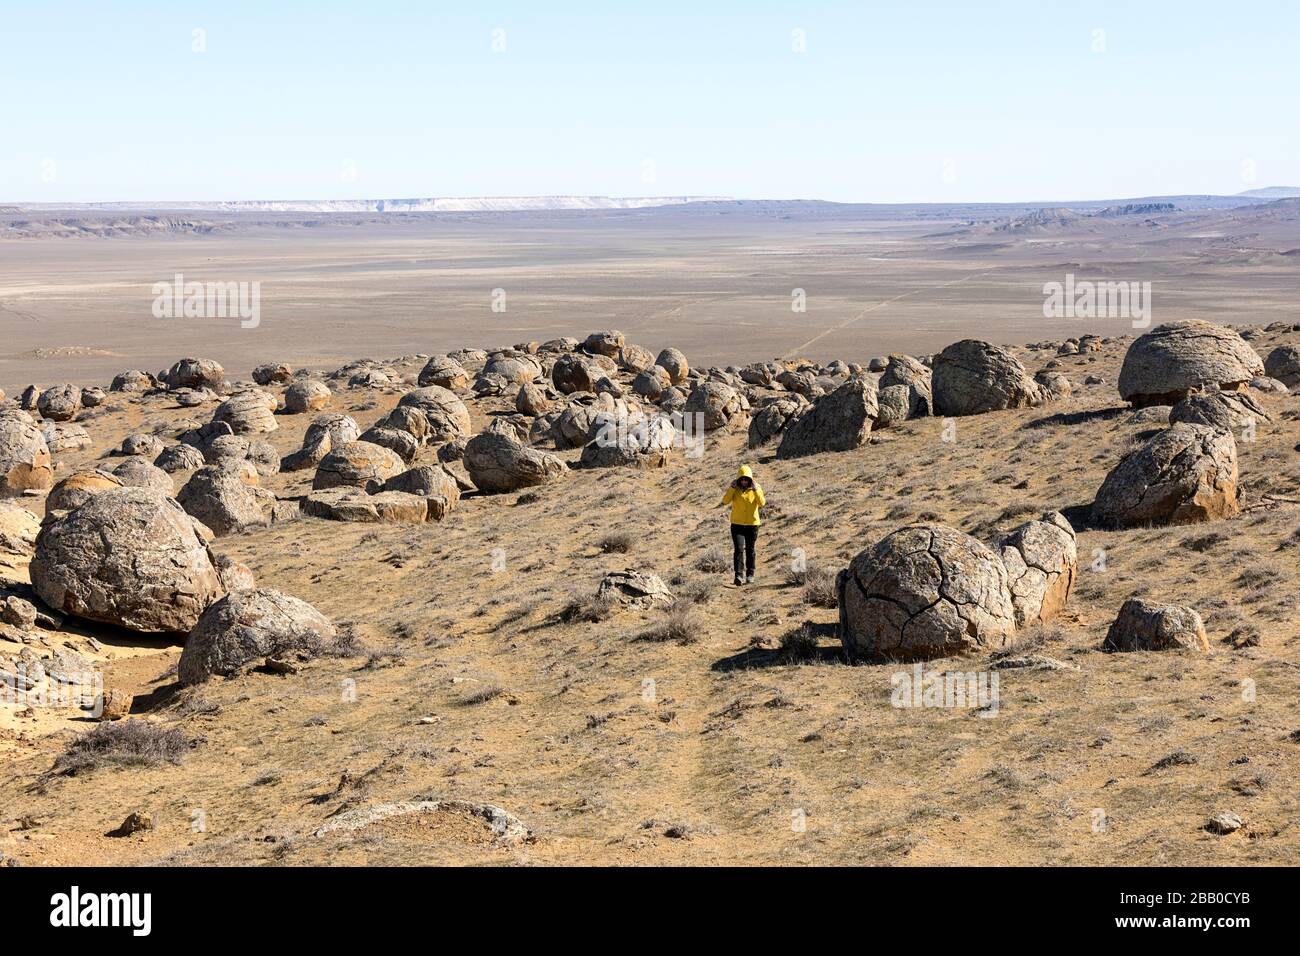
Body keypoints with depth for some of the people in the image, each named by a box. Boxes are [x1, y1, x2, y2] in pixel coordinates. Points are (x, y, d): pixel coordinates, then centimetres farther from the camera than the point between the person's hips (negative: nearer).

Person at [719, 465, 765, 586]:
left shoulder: (756, 488, -2)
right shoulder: (735, 489, 0)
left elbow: (762, 503, -16)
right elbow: (725, 501, -14)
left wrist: (755, 490, -23)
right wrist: (732, 488, -20)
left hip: (752, 524, 1)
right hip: (737, 524, -1)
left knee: (750, 550, 10)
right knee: (738, 549, -13)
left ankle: (750, 575, 22)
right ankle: (739, 575, -17)